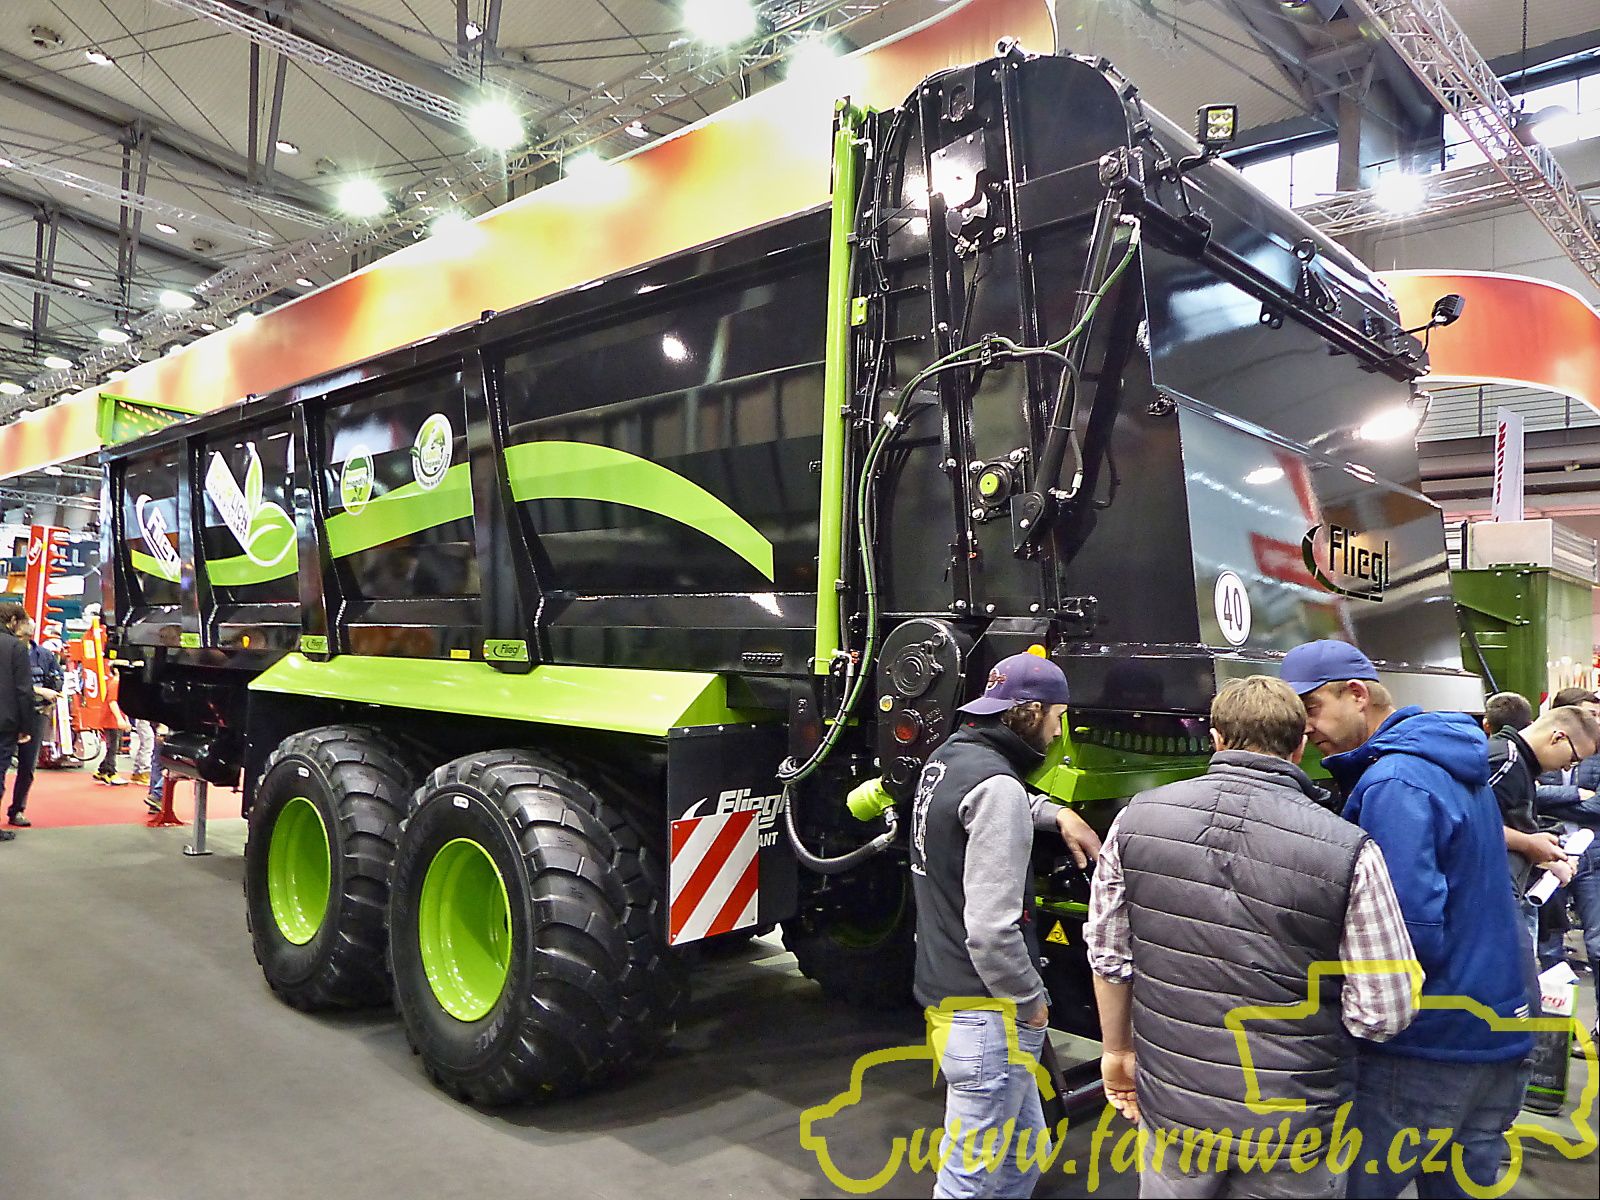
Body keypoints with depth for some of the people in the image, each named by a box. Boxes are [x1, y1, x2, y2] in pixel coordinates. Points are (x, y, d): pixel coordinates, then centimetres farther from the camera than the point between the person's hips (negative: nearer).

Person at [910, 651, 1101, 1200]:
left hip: (943, 987, 10)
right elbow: (992, 929, -26)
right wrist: (1032, 1001, -10)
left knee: (1025, 1154, 22)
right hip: (985, 1010, -10)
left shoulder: (946, 759, 7)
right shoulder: (996, 787, -22)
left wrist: (1057, 813, 16)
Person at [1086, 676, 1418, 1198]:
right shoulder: (1348, 851, -18)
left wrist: (1118, 1050, 16)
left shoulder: (1136, 820, -9)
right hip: (1291, 1126, -2)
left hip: (1171, 1105, 2)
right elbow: (1384, 1014, -13)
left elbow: (1108, 954, 1)